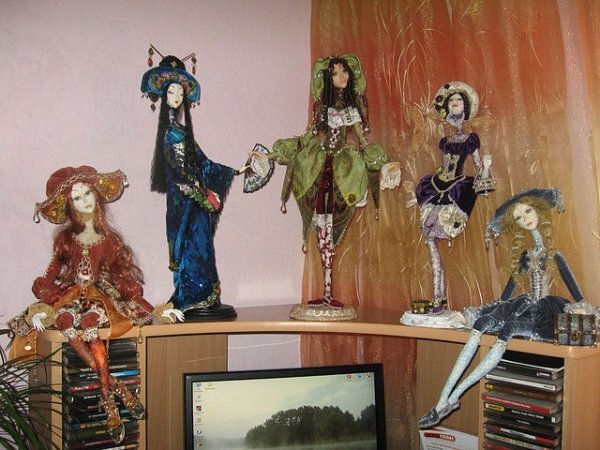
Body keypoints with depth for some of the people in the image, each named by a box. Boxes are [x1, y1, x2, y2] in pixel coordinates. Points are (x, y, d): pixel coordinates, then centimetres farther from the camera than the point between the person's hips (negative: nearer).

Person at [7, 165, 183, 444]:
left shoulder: (109, 238, 6)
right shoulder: (66, 238, 10)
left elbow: (122, 277, 6)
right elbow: (52, 273, 10)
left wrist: (153, 311, -2)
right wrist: (42, 307, -7)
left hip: (100, 294, -2)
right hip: (70, 295, 2)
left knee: (89, 323, -36)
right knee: (63, 321, -34)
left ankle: (106, 399, -33)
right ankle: (116, 388, -33)